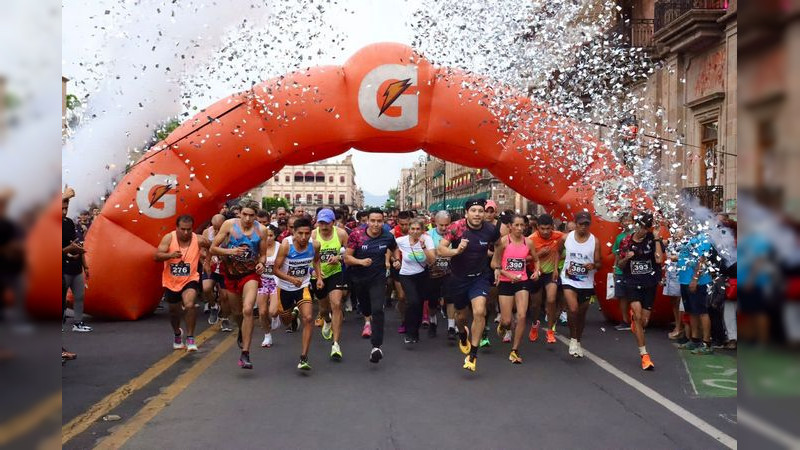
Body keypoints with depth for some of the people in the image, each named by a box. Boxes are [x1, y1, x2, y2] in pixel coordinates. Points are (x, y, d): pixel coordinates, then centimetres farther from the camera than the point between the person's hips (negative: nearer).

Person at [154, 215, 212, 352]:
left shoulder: (199, 240, -13)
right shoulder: (169, 238, -14)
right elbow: (156, 256, -22)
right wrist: (170, 255, -38)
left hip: (190, 280, -2)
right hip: (171, 281, 2)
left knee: (189, 305, -29)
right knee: (174, 311, 20)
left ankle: (190, 338, -13)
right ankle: (177, 333, 52)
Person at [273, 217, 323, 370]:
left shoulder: (315, 245, -15)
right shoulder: (286, 245, -24)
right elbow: (276, 269, -20)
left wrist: (319, 277, -4)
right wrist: (292, 279, -35)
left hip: (303, 286, 1)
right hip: (285, 287, 0)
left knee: (307, 318, -19)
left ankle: (304, 359, -16)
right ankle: (294, 314, 61)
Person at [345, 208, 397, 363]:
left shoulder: (388, 237, -11)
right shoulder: (356, 235, -16)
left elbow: (393, 248, 14)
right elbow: (347, 257, -13)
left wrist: (388, 260, 1)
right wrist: (361, 261, -29)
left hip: (378, 278, -2)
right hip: (359, 279, 2)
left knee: (377, 310, -19)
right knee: (365, 306, 24)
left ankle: (376, 346, -19)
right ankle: (368, 321, 62)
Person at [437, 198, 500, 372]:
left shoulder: (490, 229, -13)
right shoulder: (457, 227, -19)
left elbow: (498, 243, 10)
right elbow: (441, 249, -22)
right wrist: (456, 251, -39)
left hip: (480, 277, 0)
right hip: (458, 278, 0)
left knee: (479, 312, -19)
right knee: (461, 315, 17)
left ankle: (473, 354, -4)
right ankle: (463, 334, 54)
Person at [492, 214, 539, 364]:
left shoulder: (528, 242, 2)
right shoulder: (503, 241, -8)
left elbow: (536, 260, 18)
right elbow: (494, 264, -7)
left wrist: (536, 271, -2)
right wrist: (509, 275, -17)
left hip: (522, 282, 2)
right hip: (505, 283, -2)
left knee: (521, 316, -11)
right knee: (507, 320, -1)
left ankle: (515, 350, 4)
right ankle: (503, 326, 40)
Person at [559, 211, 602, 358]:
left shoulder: (595, 241, -6)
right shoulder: (566, 238, -4)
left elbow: (599, 264, -1)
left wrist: (593, 265, -24)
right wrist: (560, 267, 7)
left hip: (586, 282, 1)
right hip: (569, 280, -1)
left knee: (582, 314, 14)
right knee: (573, 309, -21)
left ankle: (578, 341, 34)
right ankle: (572, 339, 0)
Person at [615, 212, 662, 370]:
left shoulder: (653, 240, -4)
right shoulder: (626, 242, 1)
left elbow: (659, 259, -18)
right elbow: (619, 265, 10)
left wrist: (657, 239, -18)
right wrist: (626, 258, -11)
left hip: (649, 284, 1)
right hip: (631, 283, -1)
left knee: (644, 321, 6)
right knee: (638, 315, -19)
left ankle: (633, 318, 45)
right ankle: (644, 354, -13)